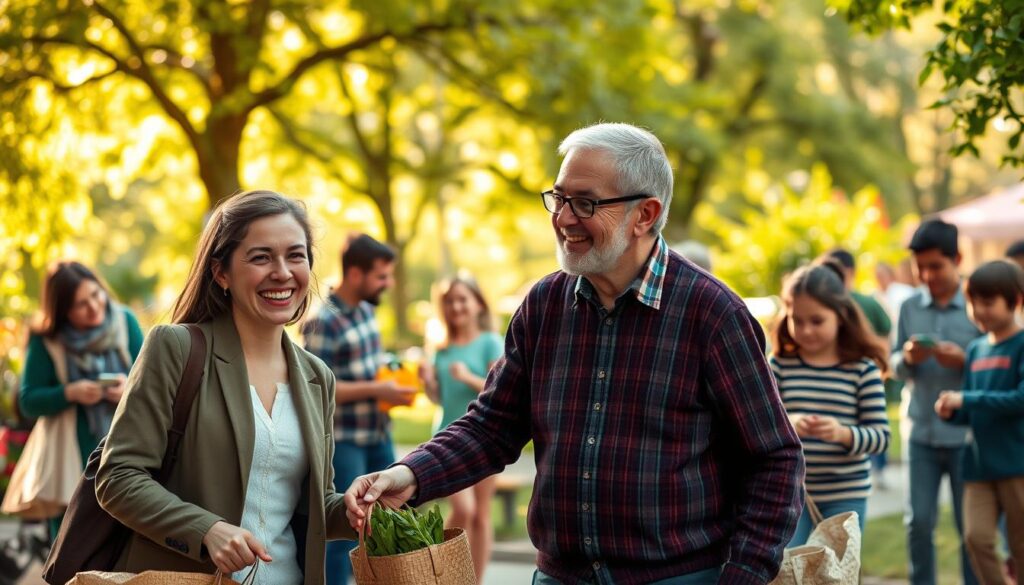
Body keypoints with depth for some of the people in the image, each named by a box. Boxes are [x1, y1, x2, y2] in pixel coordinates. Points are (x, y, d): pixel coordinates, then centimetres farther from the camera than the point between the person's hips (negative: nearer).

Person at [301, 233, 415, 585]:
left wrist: (393, 376, 3)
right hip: (344, 442, -8)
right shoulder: (322, 322, -16)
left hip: (379, 435, 8)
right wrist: (376, 390, -19)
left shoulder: (367, 310, 8)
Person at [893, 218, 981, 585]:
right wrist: (908, 358, -13)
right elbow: (894, 367, 9)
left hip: (965, 433, -2)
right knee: (919, 521, 3)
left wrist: (963, 360, -18)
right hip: (921, 430, 2)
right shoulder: (910, 307, 7)